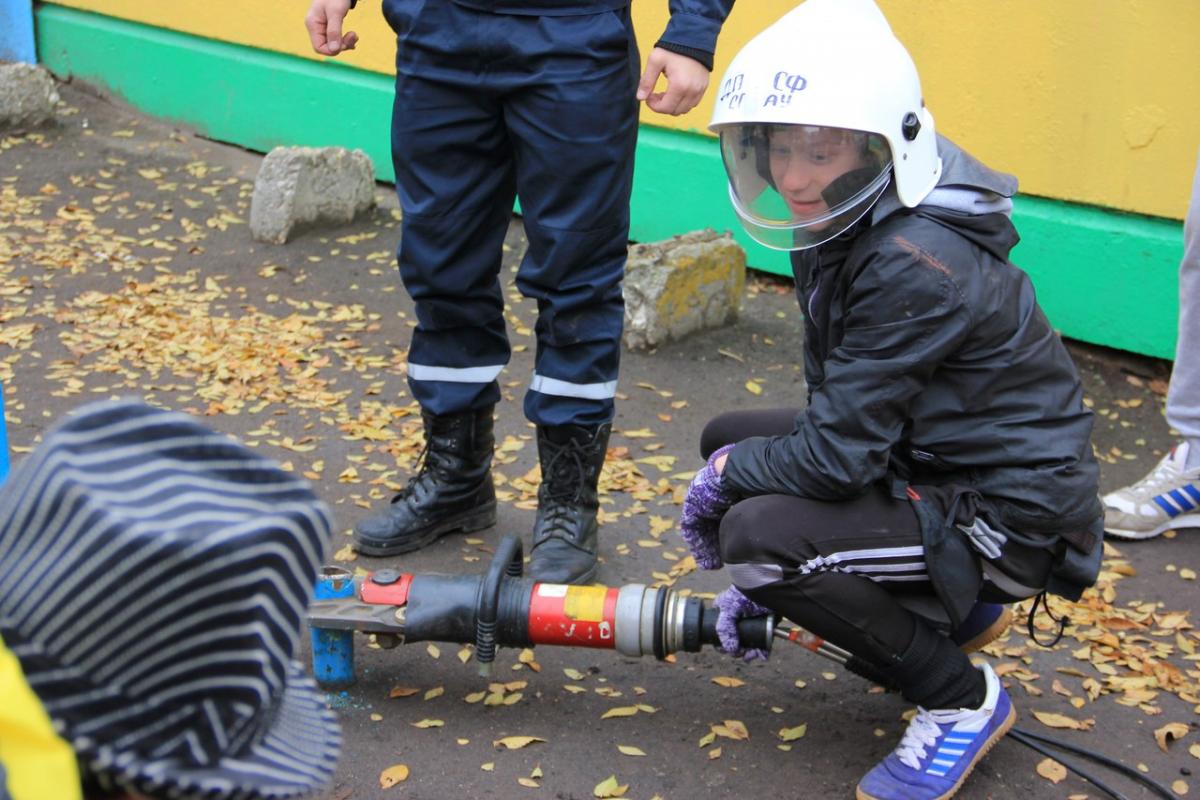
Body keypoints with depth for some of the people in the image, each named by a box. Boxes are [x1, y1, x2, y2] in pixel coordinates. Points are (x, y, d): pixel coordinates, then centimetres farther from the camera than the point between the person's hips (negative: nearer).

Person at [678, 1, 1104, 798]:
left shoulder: (918, 266, -29)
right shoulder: (838, 232, 1)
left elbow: (837, 458, -27)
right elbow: (838, 414, 8)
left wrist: (729, 475, -7)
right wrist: (771, 581, 6)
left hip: (1011, 518, -10)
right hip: (932, 463, 10)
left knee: (756, 529, -24)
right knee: (732, 439, 12)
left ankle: (963, 701, -3)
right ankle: (938, 607, 16)